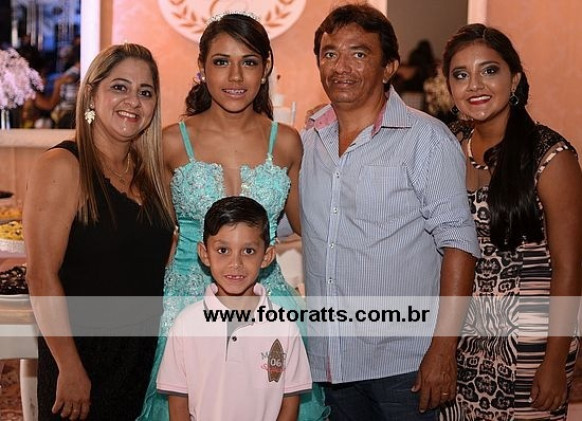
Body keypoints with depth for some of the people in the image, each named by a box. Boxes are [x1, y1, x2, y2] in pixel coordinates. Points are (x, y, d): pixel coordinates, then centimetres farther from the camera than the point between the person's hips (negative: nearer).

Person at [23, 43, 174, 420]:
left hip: (146, 356, 6)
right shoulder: (62, 166, -13)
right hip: (82, 357, -6)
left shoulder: (149, 171, 7)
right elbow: (41, 276, -17)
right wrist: (70, 368, -19)